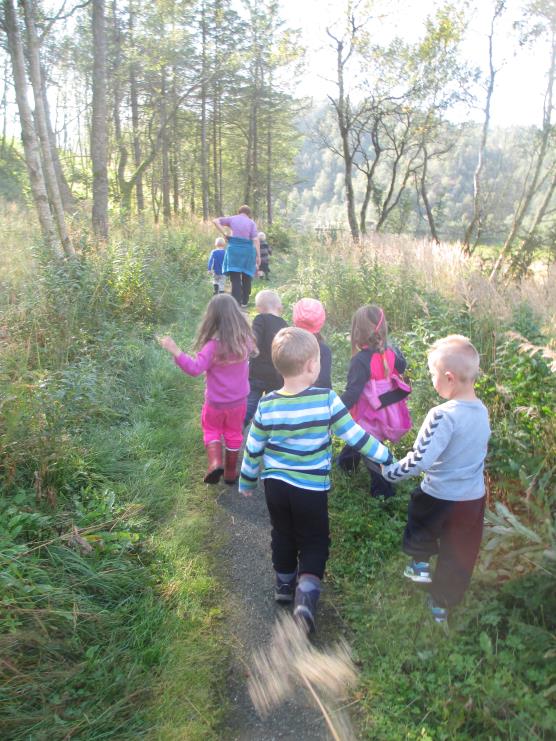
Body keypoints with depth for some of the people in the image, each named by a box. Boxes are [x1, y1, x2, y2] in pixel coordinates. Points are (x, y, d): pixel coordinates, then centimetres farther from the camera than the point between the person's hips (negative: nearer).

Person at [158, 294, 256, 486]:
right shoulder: (244, 339, -12)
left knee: (211, 429, 22)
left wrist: (176, 351, -35)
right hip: (239, 400, 4)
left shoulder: (214, 345, -27)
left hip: (216, 402, -3)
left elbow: (195, 368, -32)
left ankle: (215, 462, 2)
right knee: (233, 433, 22)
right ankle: (231, 472, 33)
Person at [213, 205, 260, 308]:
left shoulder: (232, 219, 11)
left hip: (234, 249, 0)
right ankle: (244, 302, 21)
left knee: (235, 278, -4)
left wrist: (224, 233, 2)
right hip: (247, 250, 0)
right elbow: (255, 240, -2)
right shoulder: (251, 222, 8)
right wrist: (258, 256, -2)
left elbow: (215, 221, 5)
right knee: (246, 277, 15)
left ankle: (236, 303, -16)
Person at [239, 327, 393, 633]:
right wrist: (387, 457, 1)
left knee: (282, 535, 23)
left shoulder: (267, 405, -11)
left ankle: (284, 584, 39)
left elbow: (253, 449, -2)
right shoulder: (327, 400, -20)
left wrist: (247, 481, 14)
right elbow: (355, 435, -13)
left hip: (275, 484, 3)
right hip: (311, 488, -3)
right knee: (314, 541, 15)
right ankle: (306, 592, -2)